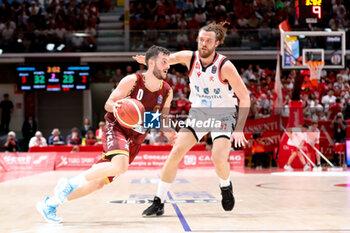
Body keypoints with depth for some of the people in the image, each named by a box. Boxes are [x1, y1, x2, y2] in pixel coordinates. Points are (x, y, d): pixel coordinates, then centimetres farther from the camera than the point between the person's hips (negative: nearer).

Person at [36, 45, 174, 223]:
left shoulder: (167, 92, 2)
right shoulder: (133, 81, -12)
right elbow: (108, 103, -8)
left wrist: (170, 133, -4)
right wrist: (115, 106, -31)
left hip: (134, 140, 6)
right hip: (116, 128, -6)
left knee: (98, 182, 3)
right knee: (120, 166, -36)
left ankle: (49, 204, 16)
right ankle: (71, 182, -17)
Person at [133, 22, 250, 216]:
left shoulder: (225, 66, -20)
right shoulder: (189, 57, -10)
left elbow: (244, 98, -17)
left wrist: (239, 129, -23)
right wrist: (147, 60, -38)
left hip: (223, 116, -3)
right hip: (198, 113, 3)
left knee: (218, 159, -21)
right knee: (176, 152, -10)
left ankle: (226, 186, 16)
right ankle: (158, 202, 0)